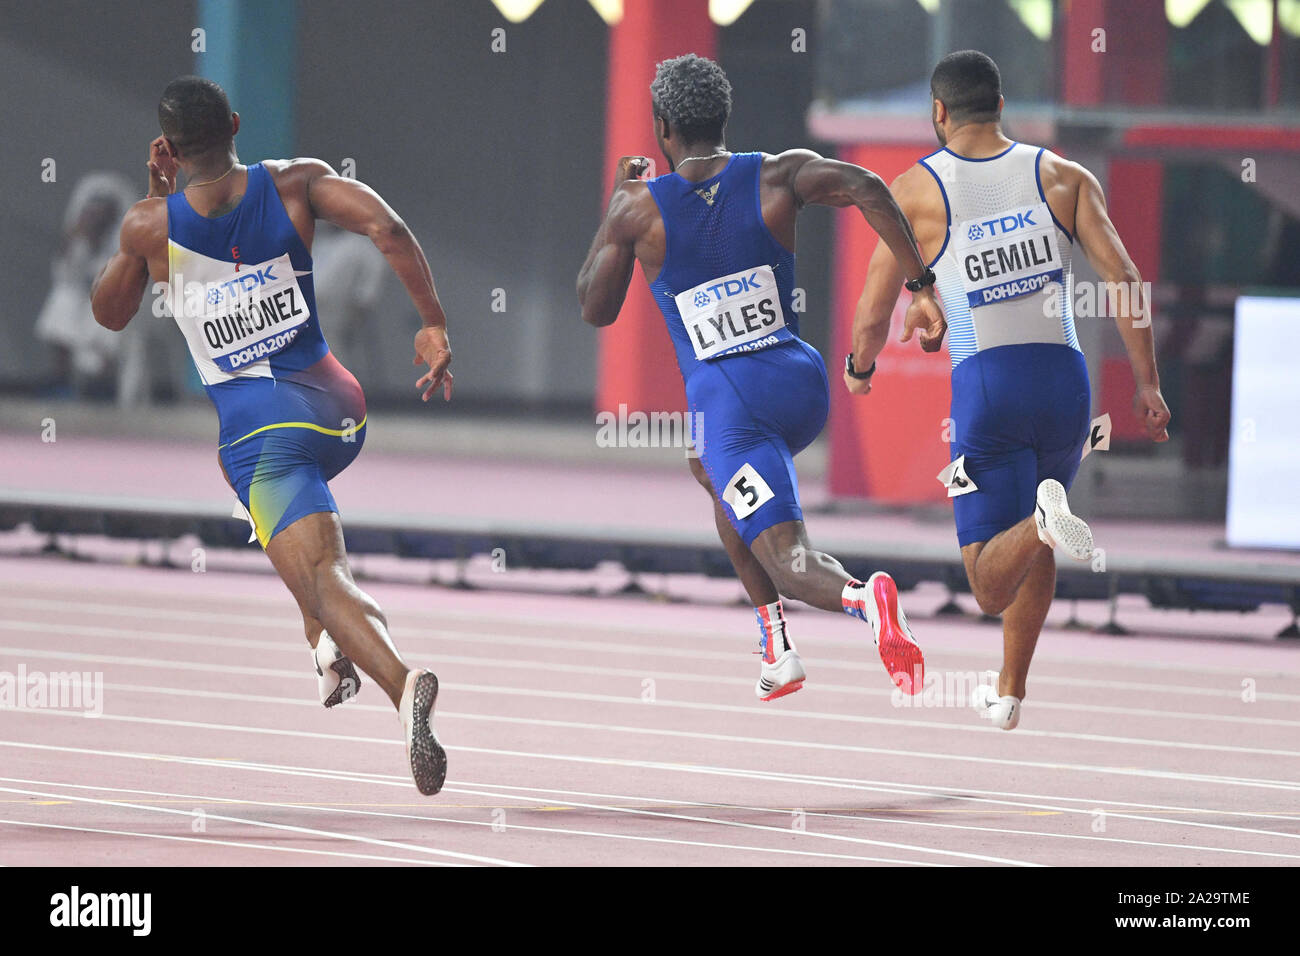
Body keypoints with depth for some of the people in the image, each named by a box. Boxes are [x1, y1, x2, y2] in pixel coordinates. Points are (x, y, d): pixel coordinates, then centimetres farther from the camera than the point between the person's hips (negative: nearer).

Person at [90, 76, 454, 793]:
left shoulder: (152, 225, -3)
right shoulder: (294, 184, 0)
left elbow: (108, 313, 15)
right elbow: (387, 228, -15)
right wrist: (434, 326, -8)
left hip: (260, 429, -4)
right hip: (340, 409, 5)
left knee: (324, 577, -13)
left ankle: (401, 685, -42)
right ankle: (327, 644, 27)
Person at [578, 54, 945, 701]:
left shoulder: (639, 209, -2)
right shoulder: (777, 175, 3)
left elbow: (595, 310, 10)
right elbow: (867, 189, -15)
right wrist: (921, 287, -16)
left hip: (727, 399, -5)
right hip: (801, 382, 5)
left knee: (788, 563, -6)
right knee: (713, 471, 35)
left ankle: (860, 597, -43)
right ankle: (774, 643, 27)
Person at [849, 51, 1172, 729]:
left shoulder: (916, 190, 3)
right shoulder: (1064, 177, 8)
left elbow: (872, 317, 4)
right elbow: (1124, 279, -1)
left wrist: (859, 369, 26)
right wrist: (1147, 384, 3)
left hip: (985, 384, -3)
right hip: (1064, 378, 3)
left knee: (991, 587, -4)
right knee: (1033, 548, 27)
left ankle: (1044, 520, -35)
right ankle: (1009, 693, 35)